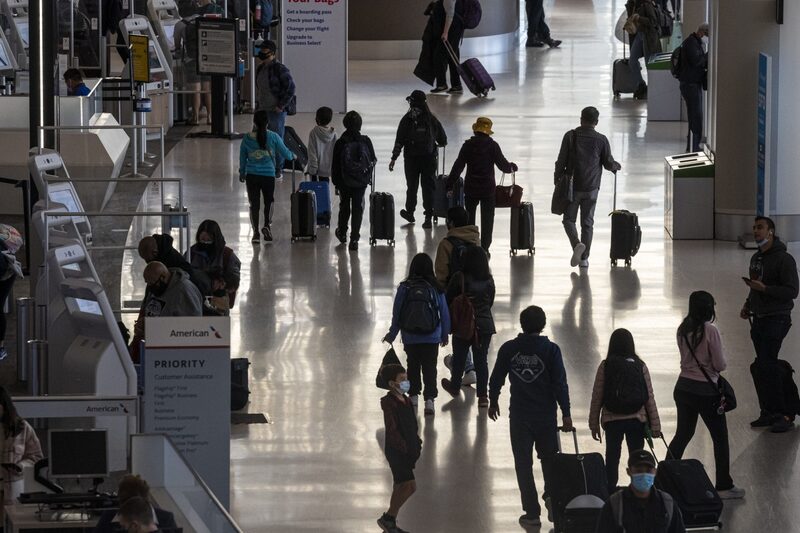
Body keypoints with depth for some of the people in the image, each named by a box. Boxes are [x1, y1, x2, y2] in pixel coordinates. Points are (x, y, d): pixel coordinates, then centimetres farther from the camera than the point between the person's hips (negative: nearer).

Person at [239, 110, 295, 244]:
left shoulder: (247, 139, -2)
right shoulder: (273, 137, -7)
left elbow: (242, 157, 9)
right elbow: (284, 153, 1)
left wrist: (242, 173, 23)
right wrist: (292, 156, 24)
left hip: (252, 176, 1)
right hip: (269, 175, -1)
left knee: (254, 204, 9)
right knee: (268, 201, 16)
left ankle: (255, 232, 8)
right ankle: (267, 225, -4)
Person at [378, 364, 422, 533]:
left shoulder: (406, 401, 12)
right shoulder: (388, 402, -14)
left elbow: (413, 426, 18)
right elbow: (391, 430, -18)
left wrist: (417, 444, 7)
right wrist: (404, 448, -19)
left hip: (408, 450, 9)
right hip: (396, 450, -9)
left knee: (400, 487, 13)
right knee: (410, 486, -12)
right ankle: (387, 518, -1)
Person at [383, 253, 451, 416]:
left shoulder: (404, 288, -7)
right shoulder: (436, 288, -7)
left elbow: (396, 313, 0)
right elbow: (444, 314, 1)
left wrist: (392, 335, 14)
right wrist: (445, 334, 16)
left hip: (410, 338, 1)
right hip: (432, 338, -1)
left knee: (413, 366, 20)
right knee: (430, 368, 3)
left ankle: (414, 396, 28)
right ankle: (429, 399, -9)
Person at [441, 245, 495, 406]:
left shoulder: (459, 278, -12)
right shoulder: (489, 280, -2)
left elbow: (448, 301, -5)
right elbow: (490, 302, 10)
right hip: (485, 325, 2)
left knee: (459, 357, 17)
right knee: (481, 359, 7)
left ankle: (455, 386, 36)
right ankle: (483, 395, 4)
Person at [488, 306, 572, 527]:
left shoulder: (508, 349, -4)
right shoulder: (551, 350, -9)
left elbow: (496, 379, 5)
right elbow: (560, 383, -9)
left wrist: (493, 402, 22)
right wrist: (566, 413, -3)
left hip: (519, 416, 0)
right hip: (546, 415, 0)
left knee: (523, 464, 6)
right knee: (549, 459, 21)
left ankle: (532, 512, 6)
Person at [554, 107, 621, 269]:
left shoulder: (570, 136, -6)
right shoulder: (601, 140, -4)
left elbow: (561, 161, -5)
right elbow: (609, 163, 1)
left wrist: (557, 181, 5)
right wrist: (617, 166, 25)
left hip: (572, 187, -1)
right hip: (591, 188, 1)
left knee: (569, 219, 10)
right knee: (587, 222, 10)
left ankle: (577, 244, -18)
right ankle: (584, 259, 10)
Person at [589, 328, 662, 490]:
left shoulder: (605, 366, -4)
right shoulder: (640, 367, -2)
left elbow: (597, 397, -2)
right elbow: (650, 398, -1)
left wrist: (594, 424, 6)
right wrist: (655, 425, 4)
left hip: (612, 420, 0)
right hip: (637, 420, 0)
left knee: (612, 459, 7)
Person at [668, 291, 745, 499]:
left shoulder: (683, 330, 1)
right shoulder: (710, 331, -19)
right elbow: (720, 365, -15)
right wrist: (722, 358, 4)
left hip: (683, 387, 6)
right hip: (706, 390, -6)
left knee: (682, 435, 19)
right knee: (720, 439, 8)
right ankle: (724, 486, 12)